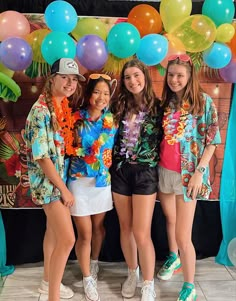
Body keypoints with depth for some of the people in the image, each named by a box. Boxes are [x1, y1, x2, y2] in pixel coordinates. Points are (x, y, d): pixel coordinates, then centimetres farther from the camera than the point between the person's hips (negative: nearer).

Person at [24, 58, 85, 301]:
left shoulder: (63, 106, 5)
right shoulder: (41, 110, -21)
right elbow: (41, 156, -22)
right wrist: (63, 189, -17)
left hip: (60, 176, 9)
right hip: (47, 180, -8)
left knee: (54, 231, 20)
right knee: (67, 239, -8)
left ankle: (48, 281, 38)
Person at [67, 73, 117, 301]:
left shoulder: (112, 119, -1)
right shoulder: (76, 117, -8)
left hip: (103, 180, 3)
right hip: (79, 180, -2)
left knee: (98, 227, 19)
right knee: (84, 233, 4)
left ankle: (94, 263, 46)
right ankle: (87, 279, 25)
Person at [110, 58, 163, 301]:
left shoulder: (157, 107, -3)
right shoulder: (118, 106, 5)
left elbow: (163, 139, 1)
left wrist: (155, 162, -5)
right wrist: (112, 164, 2)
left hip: (145, 173, -3)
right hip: (120, 171, 3)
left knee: (141, 233, -4)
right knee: (125, 228, 13)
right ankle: (132, 274, 35)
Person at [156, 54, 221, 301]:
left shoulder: (203, 101, -6)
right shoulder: (165, 102, 7)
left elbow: (212, 140, -8)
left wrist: (199, 171, -14)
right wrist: (154, 165, 7)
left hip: (187, 174, -5)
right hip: (163, 171, 5)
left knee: (183, 236, -3)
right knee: (169, 219, 22)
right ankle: (173, 258, 48)